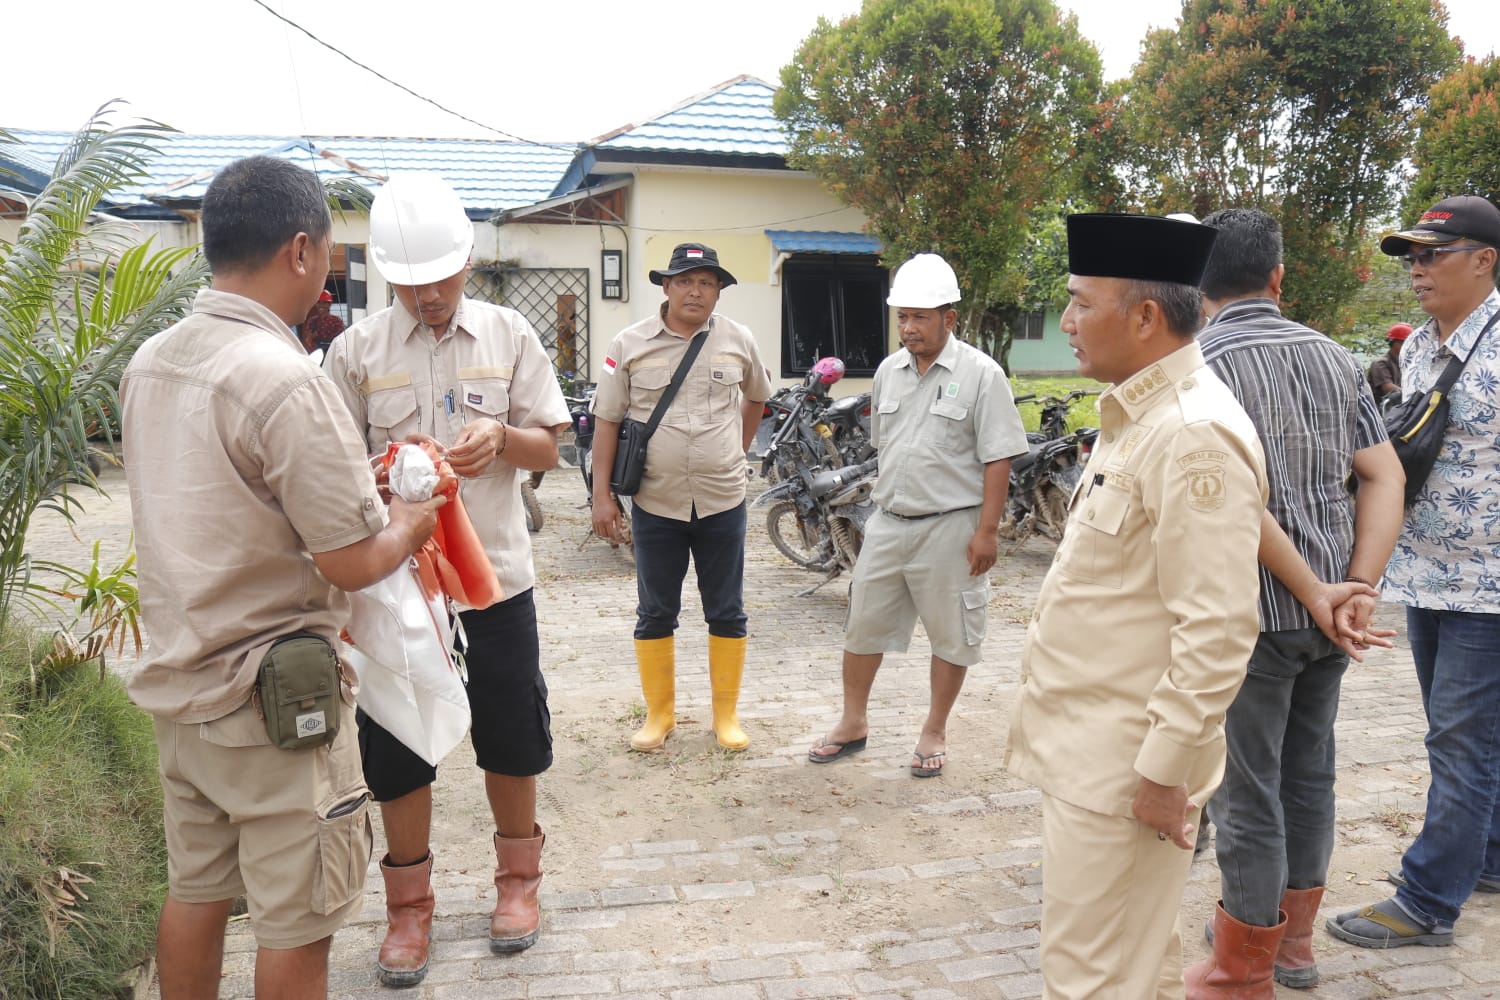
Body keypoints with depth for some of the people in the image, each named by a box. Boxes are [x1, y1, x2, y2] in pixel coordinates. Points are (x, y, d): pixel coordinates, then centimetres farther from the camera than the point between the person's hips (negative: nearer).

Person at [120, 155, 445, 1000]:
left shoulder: (150, 363, 3)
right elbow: (352, 563, -21)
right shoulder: (285, 379, -23)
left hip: (177, 681, 8)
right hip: (273, 701, -8)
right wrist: (409, 527, 0)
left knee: (195, 892, 21)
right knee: (296, 926, 7)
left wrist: (351, 486, 11)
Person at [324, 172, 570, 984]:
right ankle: (408, 906, 28)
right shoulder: (356, 350, -1)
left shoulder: (509, 336, 1)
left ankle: (517, 878, 34)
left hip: (497, 573, 1)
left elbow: (548, 448, 4)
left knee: (512, 740, 12)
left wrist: (502, 437, -18)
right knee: (396, 748, 9)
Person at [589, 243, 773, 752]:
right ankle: (659, 713, 24)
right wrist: (602, 494, -4)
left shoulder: (740, 341, 1)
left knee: (727, 613, 9)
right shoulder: (630, 344, -3)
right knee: (655, 613, 9)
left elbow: (756, 396, 20)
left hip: (723, 503, 1)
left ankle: (726, 714, 23)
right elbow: (607, 421, 0)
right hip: (655, 504, -1)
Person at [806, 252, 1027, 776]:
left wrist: (987, 530, -15)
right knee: (864, 624, 12)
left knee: (951, 636, 8)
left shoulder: (980, 373, -10)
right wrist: (883, 500, 16)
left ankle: (934, 732, 24)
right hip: (888, 522, 5)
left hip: (950, 527, -5)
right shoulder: (889, 371, 7)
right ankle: (853, 722, 27)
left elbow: (997, 459, -12)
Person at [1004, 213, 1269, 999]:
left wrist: (1164, 771, -20)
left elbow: (1217, 631, -26)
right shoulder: (1135, 415, 10)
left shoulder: (1194, 435, -22)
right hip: (1090, 746, 10)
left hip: (1124, 764, -10)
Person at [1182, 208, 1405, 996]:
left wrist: (1316, 592, -11)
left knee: (1248, 791, 5)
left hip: (1252, 608, -6)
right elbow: (1385, 476, 3)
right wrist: (1357, 587, -3)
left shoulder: (1195, 367, -11)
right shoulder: (1333, 356, 8)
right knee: (1308, 773, 19)